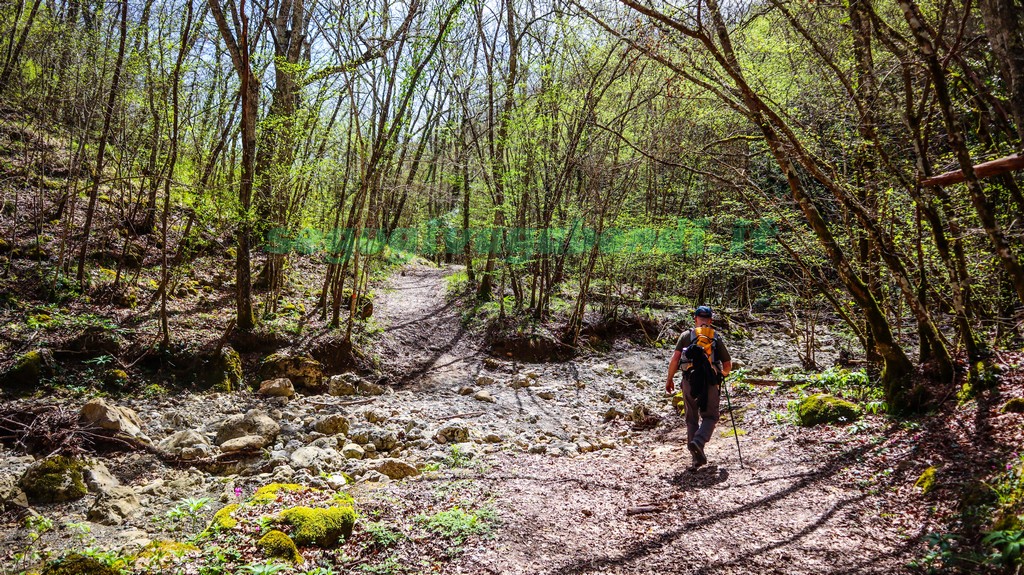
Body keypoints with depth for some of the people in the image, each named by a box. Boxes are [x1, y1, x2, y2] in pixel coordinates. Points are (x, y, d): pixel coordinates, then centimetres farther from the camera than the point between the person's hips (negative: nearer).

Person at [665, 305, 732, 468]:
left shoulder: (686, 335, 4)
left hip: (689, 382, 1)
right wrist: (723, 374, 31)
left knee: (692, 419, 13)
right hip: (710, 383, -1)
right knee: (710, 416, 12)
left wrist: (669, 379, 7)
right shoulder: (717, 338, 7)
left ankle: (697, 456, 13)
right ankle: (698, 442, -15)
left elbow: (674, 359, -4)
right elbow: (728, 365, 9)